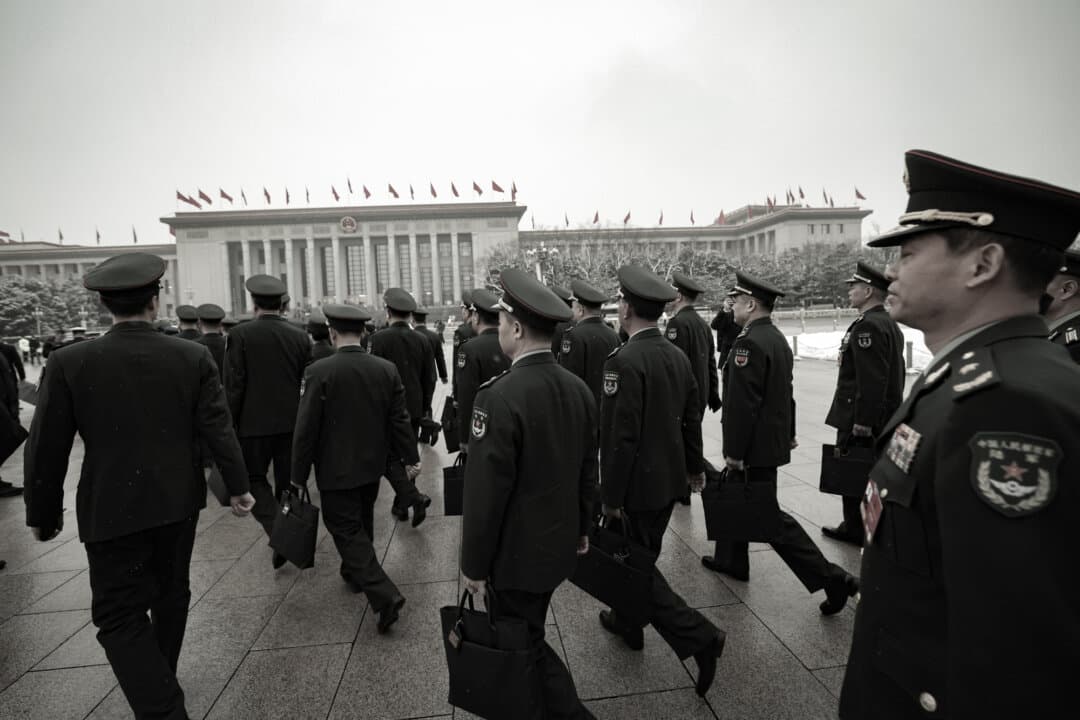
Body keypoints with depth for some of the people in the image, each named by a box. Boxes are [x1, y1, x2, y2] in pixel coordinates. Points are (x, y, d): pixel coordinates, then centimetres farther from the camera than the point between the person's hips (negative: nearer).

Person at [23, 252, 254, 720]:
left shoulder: (68, 363, -11)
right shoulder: (193, 357, -9)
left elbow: (46, 449, -6)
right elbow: (218, 429, -8)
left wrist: (43, 514, 7)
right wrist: (237, 486, 3)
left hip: (111, 510, -3)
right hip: (178, 502, 3)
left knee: (120, 614, 6)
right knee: (171, 593, 22)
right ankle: (159, 679, 43)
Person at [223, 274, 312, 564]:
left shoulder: (239, 335, -9)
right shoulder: (300, 337, 0)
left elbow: (233, 386, -10)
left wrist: (229, 425, -1)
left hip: (254, 423, -3)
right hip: (292, 422, 3)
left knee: (254, 478, 10)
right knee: (288, 481, 14)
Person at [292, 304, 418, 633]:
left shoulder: (319, 371, -18)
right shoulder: (387, 369, -5)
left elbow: (306, 429, -15)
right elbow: (400, 420, -1)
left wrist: (299, 474, -5)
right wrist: (411, 457, 9)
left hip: (337, 469, -5)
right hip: (372, 464, 5)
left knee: (347, 530, 2)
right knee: (362, 523, 24)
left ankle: (385, 596, -9)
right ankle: (355, 573, 44)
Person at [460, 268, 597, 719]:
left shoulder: (500, 396, -26)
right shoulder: (578, 388, -3)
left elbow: (485, 491, -23)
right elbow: (588, 469, 7)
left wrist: (474, 564, -10)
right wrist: (581, 527, 19)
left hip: (517, 553, -8)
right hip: (560, 543, 8)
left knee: (526, 647, 12)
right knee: (526, 636, 25)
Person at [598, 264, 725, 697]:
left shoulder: (624, 360, -23)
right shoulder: (678, 356, 1)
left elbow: (620, 437, -24)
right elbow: (692, 418, 10)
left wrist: (611, 496, -15)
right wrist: (695, 467, 23)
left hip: (638, 483, -8)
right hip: (669, 477, 8)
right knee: (641, 557, 22)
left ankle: (698, 637, 4)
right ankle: (628, 622, 40)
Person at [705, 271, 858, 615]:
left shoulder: (749, 343, -22)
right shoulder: (778, 338, 9)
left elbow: (742, 404, -24)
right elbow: (784, 392, 17)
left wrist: (733, 452, -19)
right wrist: (788, 432, 24)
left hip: (756, 445, -10)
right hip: (773, 438, 10)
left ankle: (832, 578, 2)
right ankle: (730, 559, 36)